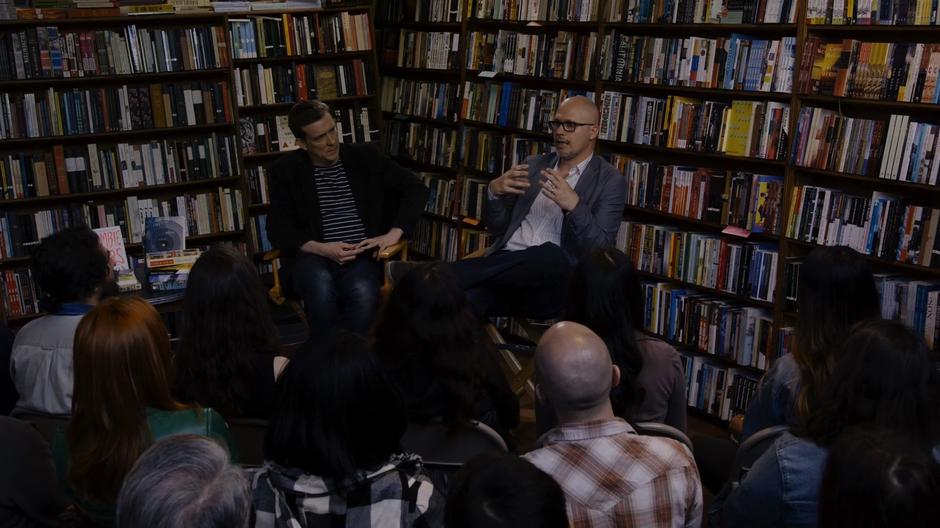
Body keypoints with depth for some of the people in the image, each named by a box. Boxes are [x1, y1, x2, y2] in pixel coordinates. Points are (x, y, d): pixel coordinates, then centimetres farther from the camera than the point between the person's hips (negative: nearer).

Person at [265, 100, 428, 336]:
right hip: (313, 256, 0)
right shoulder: (286, 170, 7)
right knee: (321, 285, -36)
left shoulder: (364, 157, 10)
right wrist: (322, 249, -13)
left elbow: (416, 188, 12)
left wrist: (394, 234, -4)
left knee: (363, 292, -35)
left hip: (363, 256, 1)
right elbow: (278, 229, 4)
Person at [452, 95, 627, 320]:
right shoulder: (534, 165, 19)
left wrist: (574, 205, -21)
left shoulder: (611, 181, 5)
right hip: (506, 263, 2)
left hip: (553, 280, -2)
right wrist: (494, 192, -2)